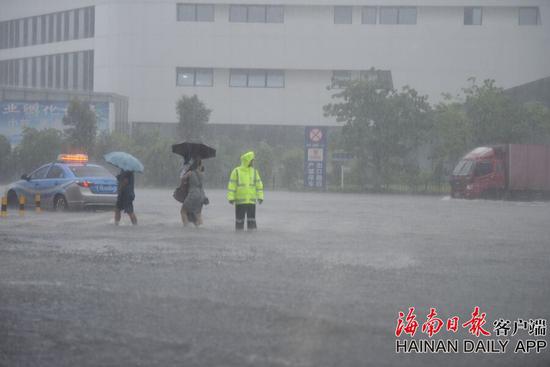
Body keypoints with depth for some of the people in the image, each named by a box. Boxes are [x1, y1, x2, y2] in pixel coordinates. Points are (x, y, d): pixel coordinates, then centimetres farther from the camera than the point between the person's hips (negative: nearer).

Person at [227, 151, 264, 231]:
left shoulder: (254, 172, 8)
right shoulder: (236, 171, -2)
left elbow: (259, 185, 6)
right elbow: (231, 185, -4)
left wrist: (260, 197, -5)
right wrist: (231, 198, -11)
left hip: (251, 201, 2)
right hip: (240, 201, -2)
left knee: (251, 220, -1)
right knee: (239, 220, 2)